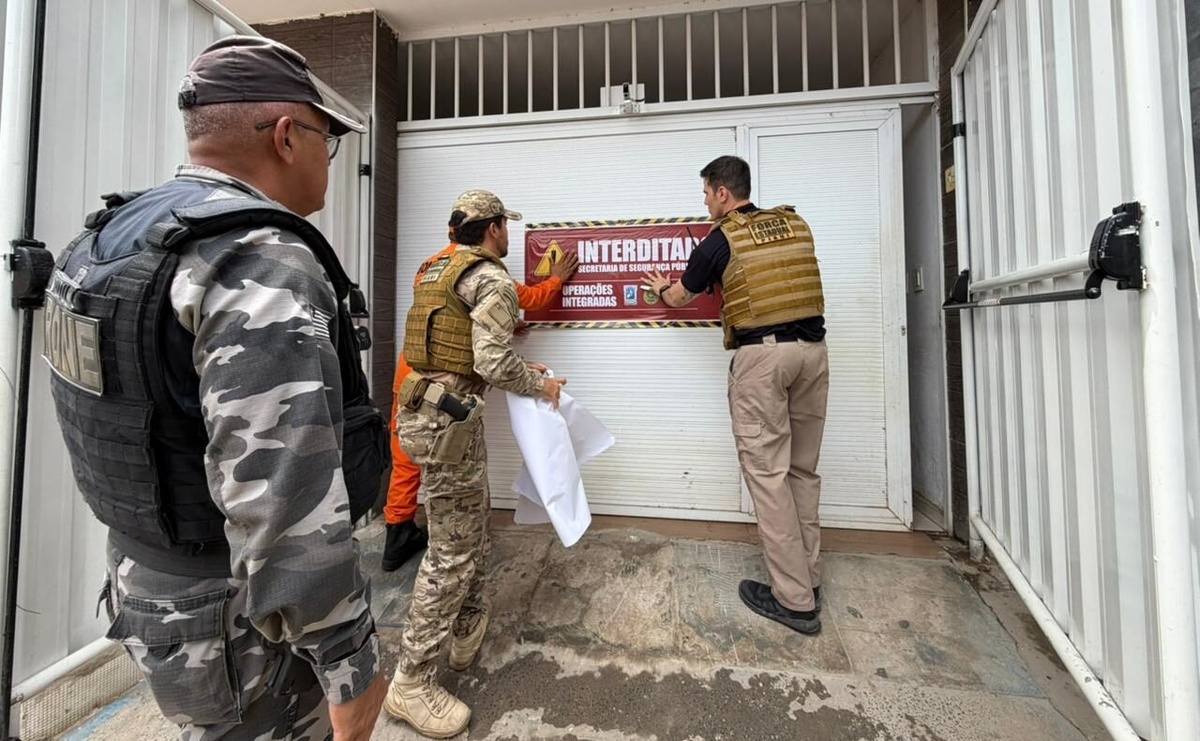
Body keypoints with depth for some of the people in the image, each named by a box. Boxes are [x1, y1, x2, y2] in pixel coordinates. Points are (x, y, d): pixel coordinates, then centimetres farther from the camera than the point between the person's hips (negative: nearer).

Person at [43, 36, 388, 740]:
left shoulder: (120, 237, 4)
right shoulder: (262, 264, -27)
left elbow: (134, 416, 12)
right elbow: (287, 510, -32)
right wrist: (352, 665, -19)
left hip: (148, 582, 9)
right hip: (245, 624, -8)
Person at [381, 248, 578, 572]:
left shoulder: (429, 266, 16)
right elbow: (529, 298, 7)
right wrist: (556, 279, 25)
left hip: (410, 370, 7)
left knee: (406, 458, 14)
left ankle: (399, 536, 27)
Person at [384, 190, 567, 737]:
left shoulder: (438, 271, 18)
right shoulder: (492, 279, -10)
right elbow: (493, 362, -21)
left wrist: (519, 369, 18)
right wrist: (539, 385, -3)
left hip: (424, 406, 10)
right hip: (449, 417, -10)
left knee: (471, 526, 22)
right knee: (453, 549, 2)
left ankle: (468, 632, 40)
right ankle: (412, 681, 17)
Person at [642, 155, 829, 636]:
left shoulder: (721, 240, 0)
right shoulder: (796, 224, 15)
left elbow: (679, 298, 14)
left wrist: (661, 287, 36)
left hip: (760, 355, -6)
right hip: (812, 349, 7)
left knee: (768, 472, 0)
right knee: (803, 469, 14)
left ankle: (794, 600, 8)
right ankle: (808, 578, 27)